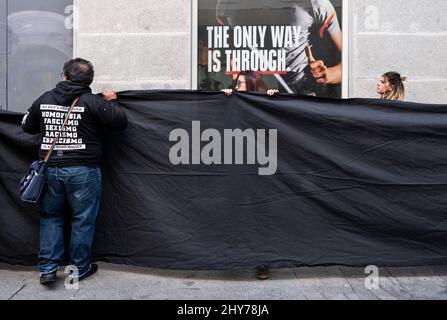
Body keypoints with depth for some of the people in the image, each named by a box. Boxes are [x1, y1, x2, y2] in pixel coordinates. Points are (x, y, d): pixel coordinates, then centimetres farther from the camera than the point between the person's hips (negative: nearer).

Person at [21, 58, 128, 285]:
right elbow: (120, 122, -6)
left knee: (50, 217, 18)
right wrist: (111, 102, 10)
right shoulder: (92, 102, -8)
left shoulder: (45, 99, 6)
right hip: (82, 171, -4)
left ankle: (47, 268, 19)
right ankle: (79, 269, 20)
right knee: (83, 220, 9)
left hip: (50, 169, 4)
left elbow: (27, 126, 17)